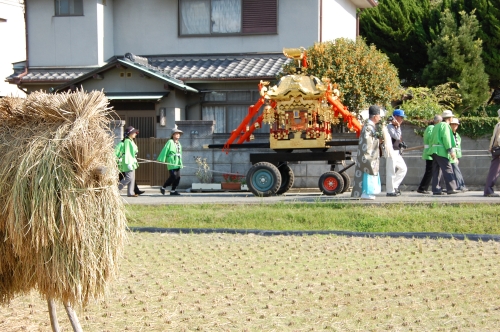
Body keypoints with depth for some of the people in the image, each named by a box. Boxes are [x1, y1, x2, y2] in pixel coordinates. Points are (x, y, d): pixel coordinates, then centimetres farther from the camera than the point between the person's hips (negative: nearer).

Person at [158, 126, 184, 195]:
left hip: (177, 163, 8)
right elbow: (164, 151, -9)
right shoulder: (170, 142, -5)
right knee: (173, 176, -12)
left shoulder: (179, 143, 17)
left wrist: (181, 163, 18)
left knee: (178, 177, 2)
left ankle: (173, 191, 11)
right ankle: (163, 188, 5)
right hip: (171, 163, -8)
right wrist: (161, 160, -14)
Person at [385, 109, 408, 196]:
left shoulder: (396, 127, 16)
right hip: (391, 151, -10)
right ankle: (390, 191, -1)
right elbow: (397, 137, -22)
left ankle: (394, 186, 19)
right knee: (391, 171, -6)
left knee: (403, 168, 14)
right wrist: (398, 127, -15)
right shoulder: (390, 127, -13)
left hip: (397, 152, 10)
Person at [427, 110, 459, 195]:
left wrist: (431, 148, 23)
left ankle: (436, 189, 4)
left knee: (437, 171, 7)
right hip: (441, 150, -9)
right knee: (448, 169, -9)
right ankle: (451, 188, -13)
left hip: (434, 150, 9)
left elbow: (431, 139, 22)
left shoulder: (437, 126, 22)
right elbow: (446, 139, -16)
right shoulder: (445, 125, -6)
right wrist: (451, 150, -17)